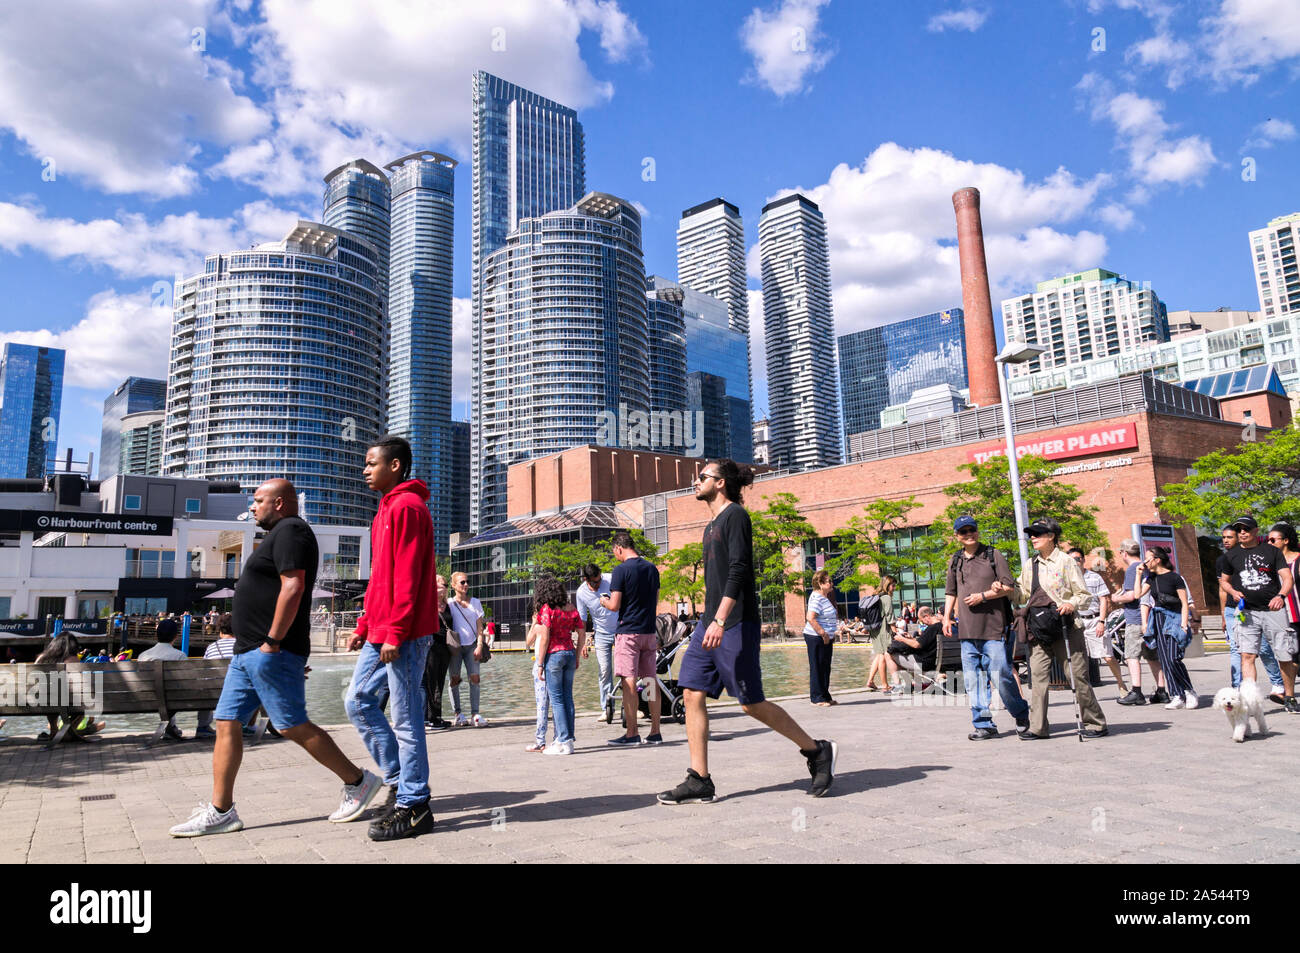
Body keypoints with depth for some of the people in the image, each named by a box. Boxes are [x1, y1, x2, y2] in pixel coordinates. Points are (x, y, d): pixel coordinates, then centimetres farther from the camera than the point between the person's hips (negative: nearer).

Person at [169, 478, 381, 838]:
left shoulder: (290, 531, -11)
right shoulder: (280, 534, 22)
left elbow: (293, 587, -23)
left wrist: (272, 642, -23)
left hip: (271, 653, -11)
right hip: (248, 652, 11)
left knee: (294, 726, -7)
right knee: (226, 725, 8)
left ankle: (357, 782, 4)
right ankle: (220, 811, 13)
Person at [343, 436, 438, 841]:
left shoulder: (407, 507, -12)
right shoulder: (388, 508, 19)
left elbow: (408, 576, -19)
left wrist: (395, 632, -21)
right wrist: (363, 627, 19)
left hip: (403, 635, -10)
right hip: (381, 633, 10)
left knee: (406, 717, -2)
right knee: (358, 702, 13)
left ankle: (413, 807, 9)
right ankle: (400, 781, 22)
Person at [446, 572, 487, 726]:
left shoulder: (475, 602, 9)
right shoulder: (449, 603, 3)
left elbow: (479, 627, 8)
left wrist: (479, 646, -2)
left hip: (471, 645, 2)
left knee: (474, 678, -7)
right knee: (455, 679, -2)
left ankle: (475, 713, -7)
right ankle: (458, 713, 5)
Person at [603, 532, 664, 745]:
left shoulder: (621, 570, -11)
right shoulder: (652, 568, 10)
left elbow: (614, 606, -13)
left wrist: (604, 601, 8)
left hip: (628, 632, -6)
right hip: (649, 631, 7)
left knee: (629, 682, -4)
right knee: (651, 680, 8)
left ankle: (631, 733, -3)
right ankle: (655, 732, 12)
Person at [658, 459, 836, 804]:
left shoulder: (735, 515, -8)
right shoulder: (711, 526, 20)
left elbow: (738, 570, -19)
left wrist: (720, 621, -26)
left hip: (736, 624, -9)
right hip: (710, 624, 9)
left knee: (751, 703, -4)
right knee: (692, 693, 0)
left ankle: (817, 751, 14)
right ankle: (699, 782, 4)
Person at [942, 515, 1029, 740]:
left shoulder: (993, 556, 1)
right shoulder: (955, 561, 14)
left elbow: (1009, 587, -3)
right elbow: (950, 592, 21)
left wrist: (983, 596, -12)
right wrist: (947, 617, 12)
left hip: (994, 628, -4)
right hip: (967, 631, 4)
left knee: (1001, 676, -4)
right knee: (973, 679, 3)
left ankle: (1022, 715, 19)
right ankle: (983, 724, 10)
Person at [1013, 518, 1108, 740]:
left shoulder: (1066, 562, 0)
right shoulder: (1029, 565, 14)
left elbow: (1085, 595, 0)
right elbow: (1022, 596, 16)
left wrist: (1072, 604, -20)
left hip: (1065, 628, -4)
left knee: (1078, 676, 1)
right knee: (1038, 676, -2)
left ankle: (1096, 724, 15)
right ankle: (1037, 727, 2)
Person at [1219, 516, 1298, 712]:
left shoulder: (1272, 551, 4)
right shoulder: (1230, 555, 9)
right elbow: (1224, 580, 20)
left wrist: (1280, 596, -21)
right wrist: (1233, 592, -2)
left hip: (1274, 609, -1)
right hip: (1247, 611, 1)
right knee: (1247, 655, -12)